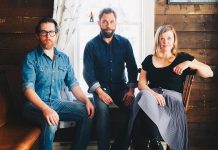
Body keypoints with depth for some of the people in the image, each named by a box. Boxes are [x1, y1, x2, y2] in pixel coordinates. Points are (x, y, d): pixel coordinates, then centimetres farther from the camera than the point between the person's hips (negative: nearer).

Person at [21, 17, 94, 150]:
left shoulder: (64, 58, 11)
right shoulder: (31, 58, -6)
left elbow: (73, 84, 9)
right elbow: (28, 89, -16)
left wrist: (87, 101, -9)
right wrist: (45, 109, -32)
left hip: (57, 103, 5)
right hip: (35, 105, -5)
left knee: (87, 112, -13)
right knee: (50, 123, -35)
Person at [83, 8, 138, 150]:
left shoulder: (124, 43, 5)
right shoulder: (91, 45, -1)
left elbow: (132, 68, 5)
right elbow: (88, 72, -7)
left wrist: (131, 90, -9)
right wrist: (100, 91, -21)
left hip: (121, 86, 2)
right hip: (101, 87, -2)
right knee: (102, 110, -33)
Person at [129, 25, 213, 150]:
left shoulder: (182, 58, 11)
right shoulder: (149, 60, 17)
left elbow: (209, 73, 6)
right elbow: (141, 83, 8)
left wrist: (189, 63, -9)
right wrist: (153, 93, -13)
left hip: (171, 97, -3)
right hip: (151, 94, 3)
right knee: (144, 96, -34)